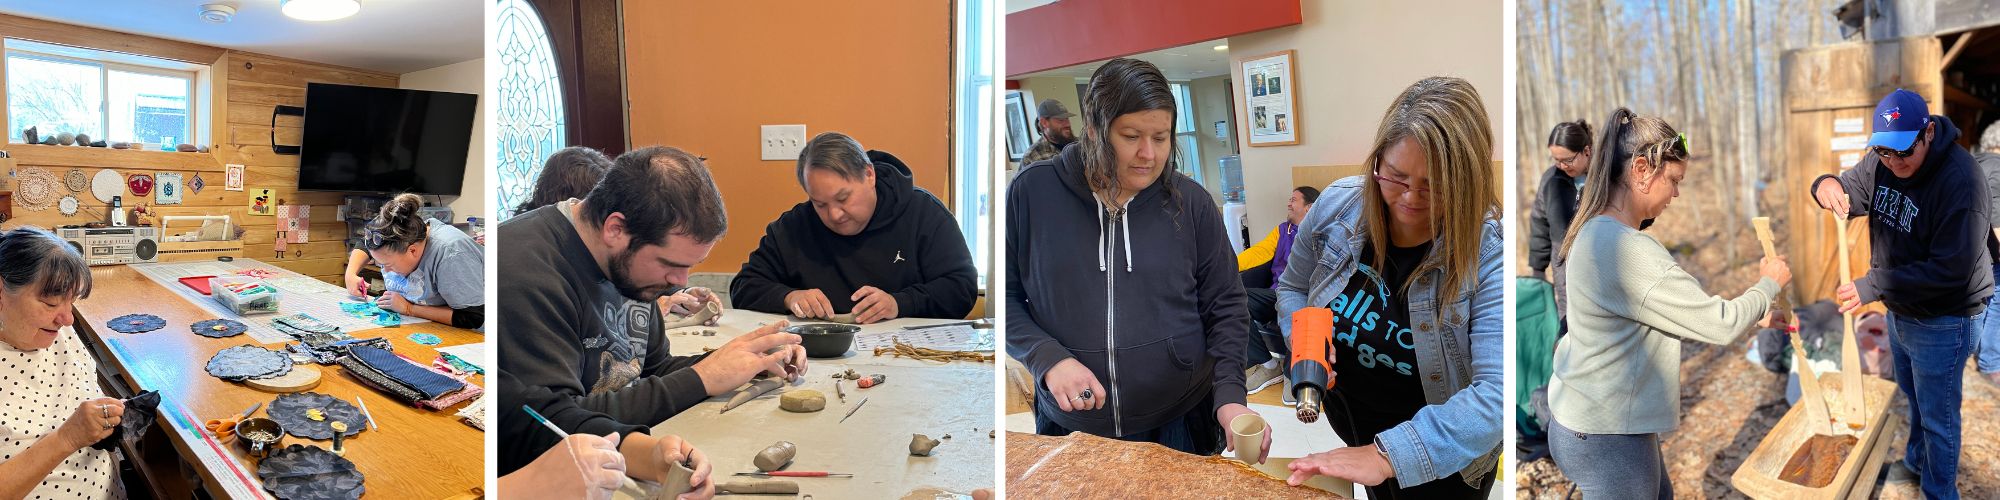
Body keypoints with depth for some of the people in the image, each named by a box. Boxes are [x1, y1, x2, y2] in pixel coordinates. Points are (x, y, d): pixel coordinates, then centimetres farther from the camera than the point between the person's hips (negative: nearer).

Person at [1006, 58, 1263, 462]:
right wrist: (1047, 358, -17)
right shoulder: (1033, 192, -7)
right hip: (1070, 427, 0)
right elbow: (1006, 294, -1)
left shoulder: (1191, 201, -2)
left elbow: (1225, 306, 3)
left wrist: (1229, 395, -10)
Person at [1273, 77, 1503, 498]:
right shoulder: (1337, 206, -15)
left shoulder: (1491, 254, -27)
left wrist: (1390, 455, -45)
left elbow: (1497, 394, -35)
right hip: (1349, 431, 4)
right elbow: (1293, 288, 2)